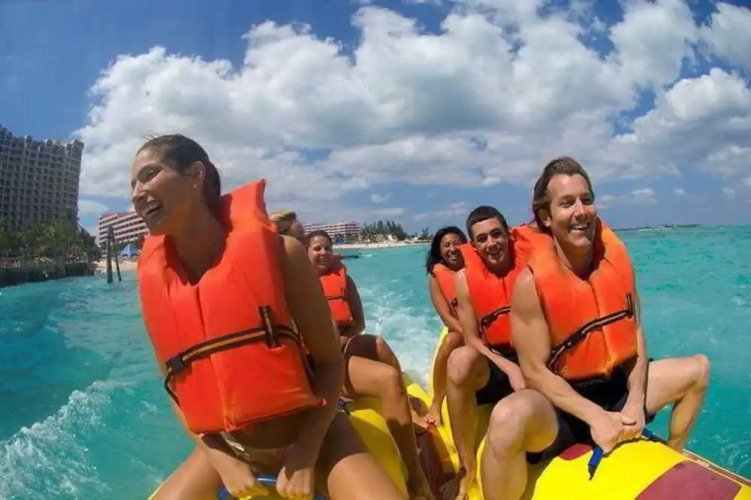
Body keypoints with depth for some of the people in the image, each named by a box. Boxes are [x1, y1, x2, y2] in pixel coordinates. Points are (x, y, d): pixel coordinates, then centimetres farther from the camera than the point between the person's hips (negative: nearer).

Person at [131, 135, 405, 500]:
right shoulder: (153, 282, -5)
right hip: (229, 447, 4)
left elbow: (330, 361, -11)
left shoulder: (277, 252, -16)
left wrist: (305, 456, -16)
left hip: (311, 435, -3)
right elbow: (176, 388, 5)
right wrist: (221, 459, -5)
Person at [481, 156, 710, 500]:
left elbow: (634, 332, 2)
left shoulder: (617, 259, -5)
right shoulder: (531, 281, -22)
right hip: (559, 401, -7)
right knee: (507, 421, -39)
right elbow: (535, 370, -19)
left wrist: (635, 402, -7)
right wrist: (594, 416, -24)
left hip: (616, 386, 7)